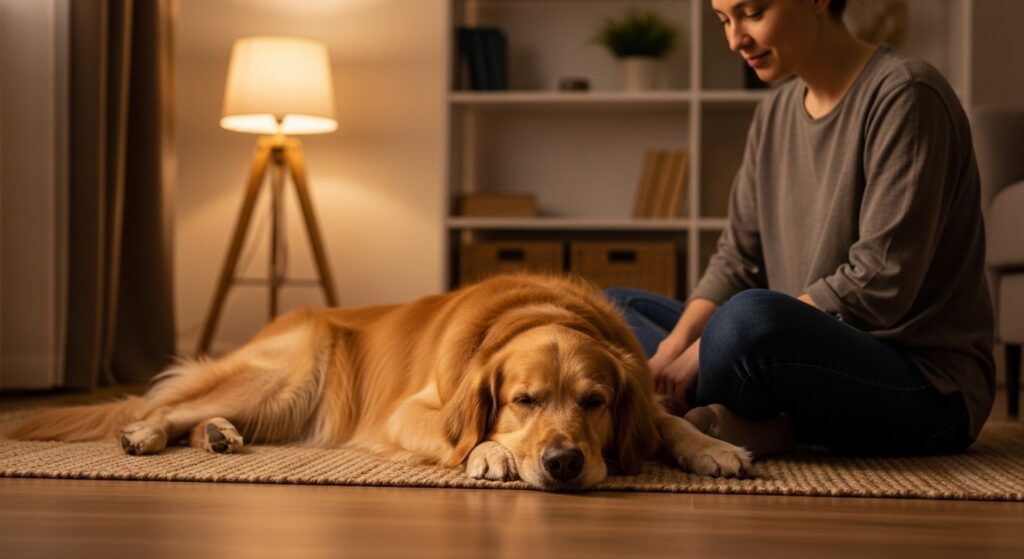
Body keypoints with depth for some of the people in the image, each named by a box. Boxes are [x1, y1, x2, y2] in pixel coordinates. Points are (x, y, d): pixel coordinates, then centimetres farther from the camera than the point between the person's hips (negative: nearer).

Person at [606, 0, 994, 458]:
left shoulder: (905, 95, -13)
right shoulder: (776, 112, 12)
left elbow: (880, 285, -20)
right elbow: (737, 258, 11)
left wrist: (706, 348, -21)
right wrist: (674, 346, -10)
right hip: (825, 352, 9)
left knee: (752, 316, -39)